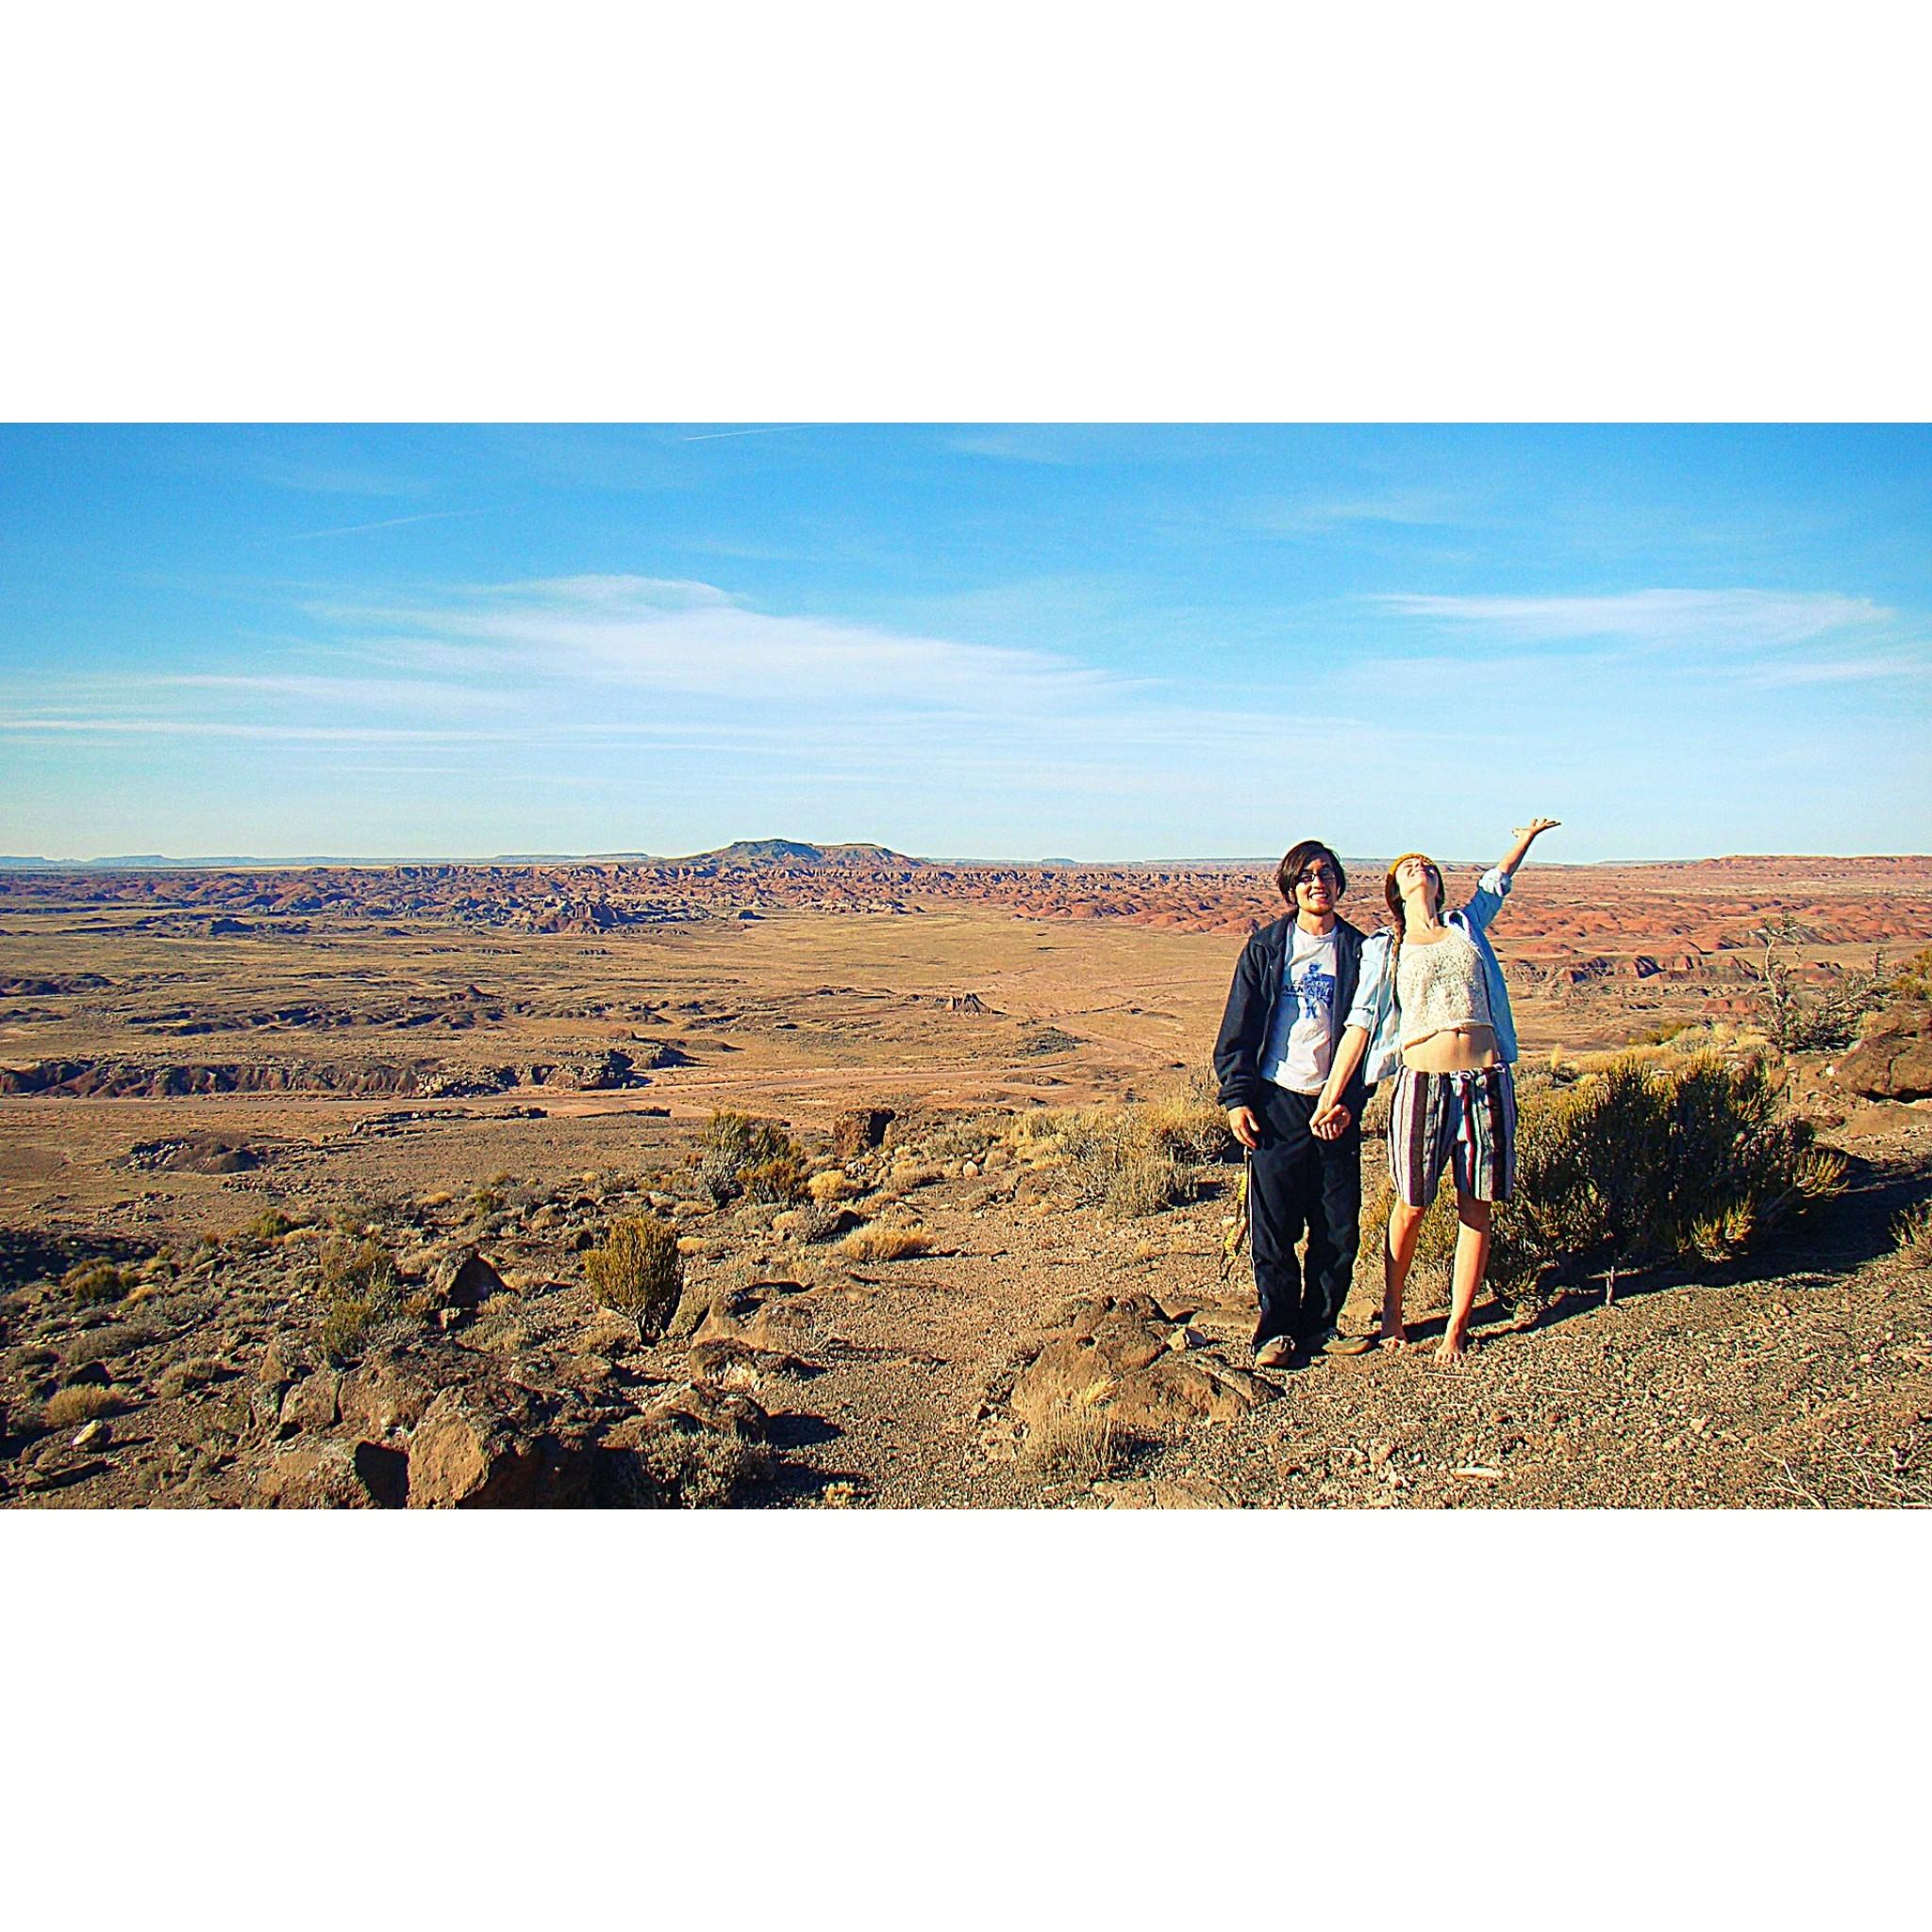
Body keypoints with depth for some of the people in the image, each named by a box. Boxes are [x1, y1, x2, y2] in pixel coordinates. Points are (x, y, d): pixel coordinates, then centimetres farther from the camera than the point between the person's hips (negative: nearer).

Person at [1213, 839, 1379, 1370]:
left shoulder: (1358, 950, 8)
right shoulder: (1265, 948, 5)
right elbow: (1237, 1029, 4)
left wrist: (1350, 1099, 0)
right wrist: (1237, 1097, -5)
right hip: (1276, 1102, -1)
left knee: (1339, 1227, 4)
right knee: (1273, 1226, -1)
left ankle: (1319, 1323, 20)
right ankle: (1276, 1328, 12)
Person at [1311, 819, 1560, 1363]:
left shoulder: (1467, 928, 15)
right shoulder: (1385, 950, 8)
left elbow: (1496, 881, 35)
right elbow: (1360, 1023, 3)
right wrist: (1331, 1096, -3)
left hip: (1486, 1082, 3)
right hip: (1424, 1082, -2)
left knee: (1477, 1210, 3)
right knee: (1411, 1206, 3)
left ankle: (1456, 1329, 13)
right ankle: (1392, 1312, 24)